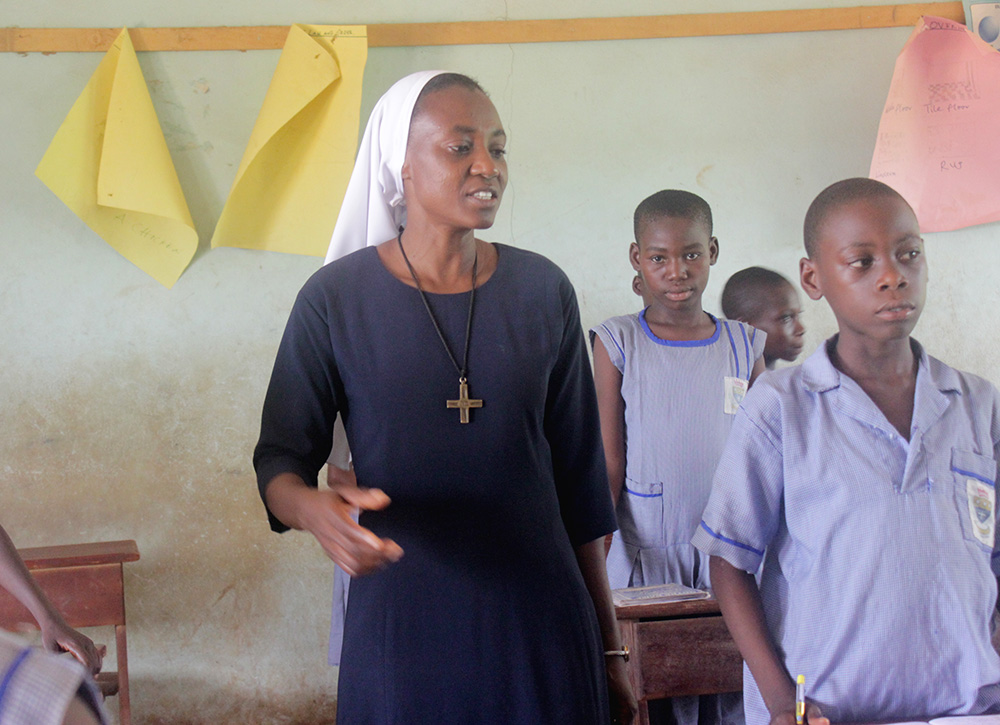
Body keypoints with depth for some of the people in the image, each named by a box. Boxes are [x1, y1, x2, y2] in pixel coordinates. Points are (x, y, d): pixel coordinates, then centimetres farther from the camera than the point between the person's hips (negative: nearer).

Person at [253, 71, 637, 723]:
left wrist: (610, 646, 9)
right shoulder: (336, 300, -5)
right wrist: (317, 510, -26)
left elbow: (579, 480, 7)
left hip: (541, 633, 2)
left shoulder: (544, 292, 3)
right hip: (399, 629, -2)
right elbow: (280, 460, -2)